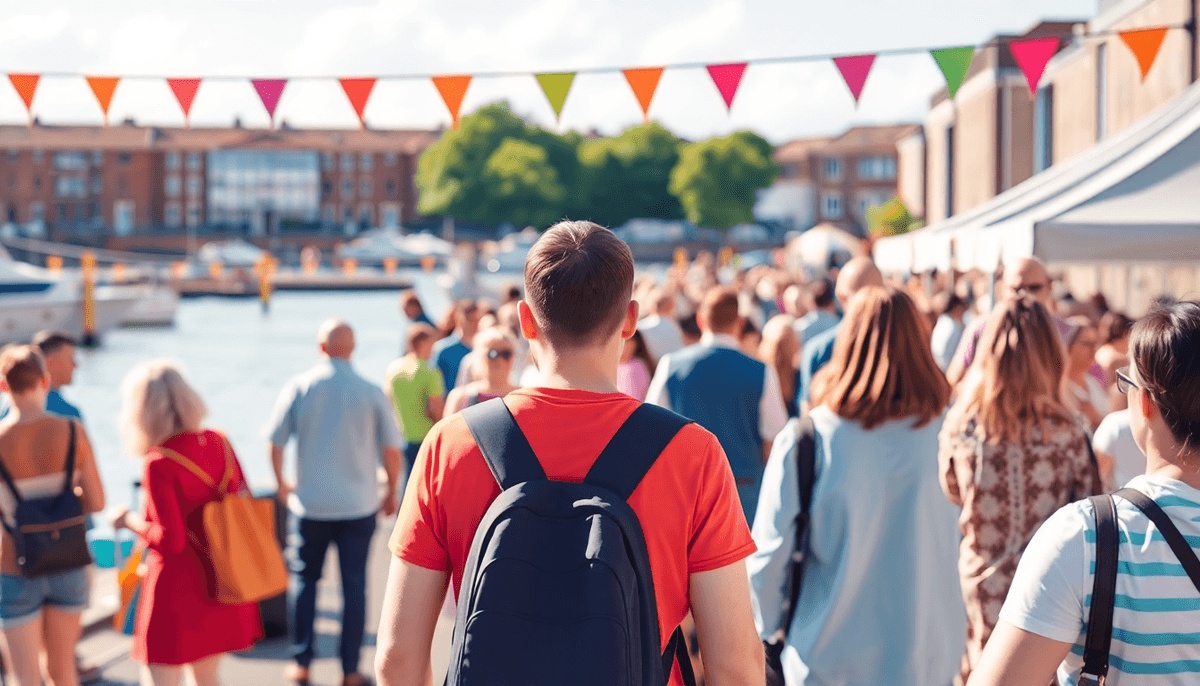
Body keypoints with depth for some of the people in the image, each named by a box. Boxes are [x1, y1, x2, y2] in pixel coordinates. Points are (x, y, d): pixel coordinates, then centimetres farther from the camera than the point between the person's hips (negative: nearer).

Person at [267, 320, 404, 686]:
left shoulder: (299, 387, -5)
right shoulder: (371, 392, -6)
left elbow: (275, 442, -3)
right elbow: (391, 450, -4)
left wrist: (282, 484, 14)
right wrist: (391, 492, 12)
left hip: (310, 504, 0)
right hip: (359, 505, 0)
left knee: (304, 580, 14)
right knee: (354, 584, 7)